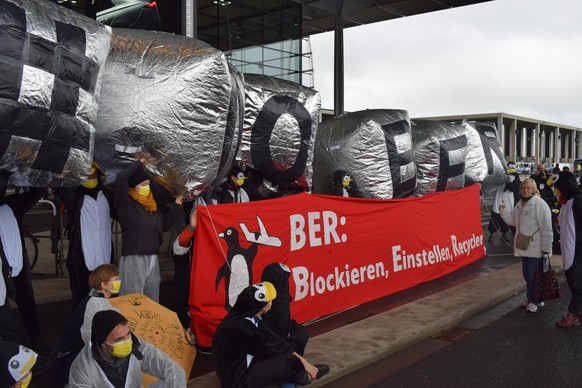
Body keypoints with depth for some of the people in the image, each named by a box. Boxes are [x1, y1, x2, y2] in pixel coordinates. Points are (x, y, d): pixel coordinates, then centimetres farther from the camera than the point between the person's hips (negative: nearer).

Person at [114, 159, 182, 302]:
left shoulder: (152, 205, 14)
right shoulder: (126, 203, -7)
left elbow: (165, 225, 21)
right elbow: (122, 178, -21)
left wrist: (176, 206, 17)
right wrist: (139, 163, -9)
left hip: (153, 259, 7)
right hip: (133, 259, -7)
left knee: (153, 302, 15)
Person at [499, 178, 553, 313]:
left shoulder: (539, 204, -16)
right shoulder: (520, 204, 10)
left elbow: (546, 229, -18)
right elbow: (512, 220, 14)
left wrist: (546, 248, -18)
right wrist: (504, 210, -3)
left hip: (537, 249, -8)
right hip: (524, 247, 8)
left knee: (534, 276, 0)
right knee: (527, 274, 17)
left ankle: (534, 300, 15)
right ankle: (533, 298, 32)